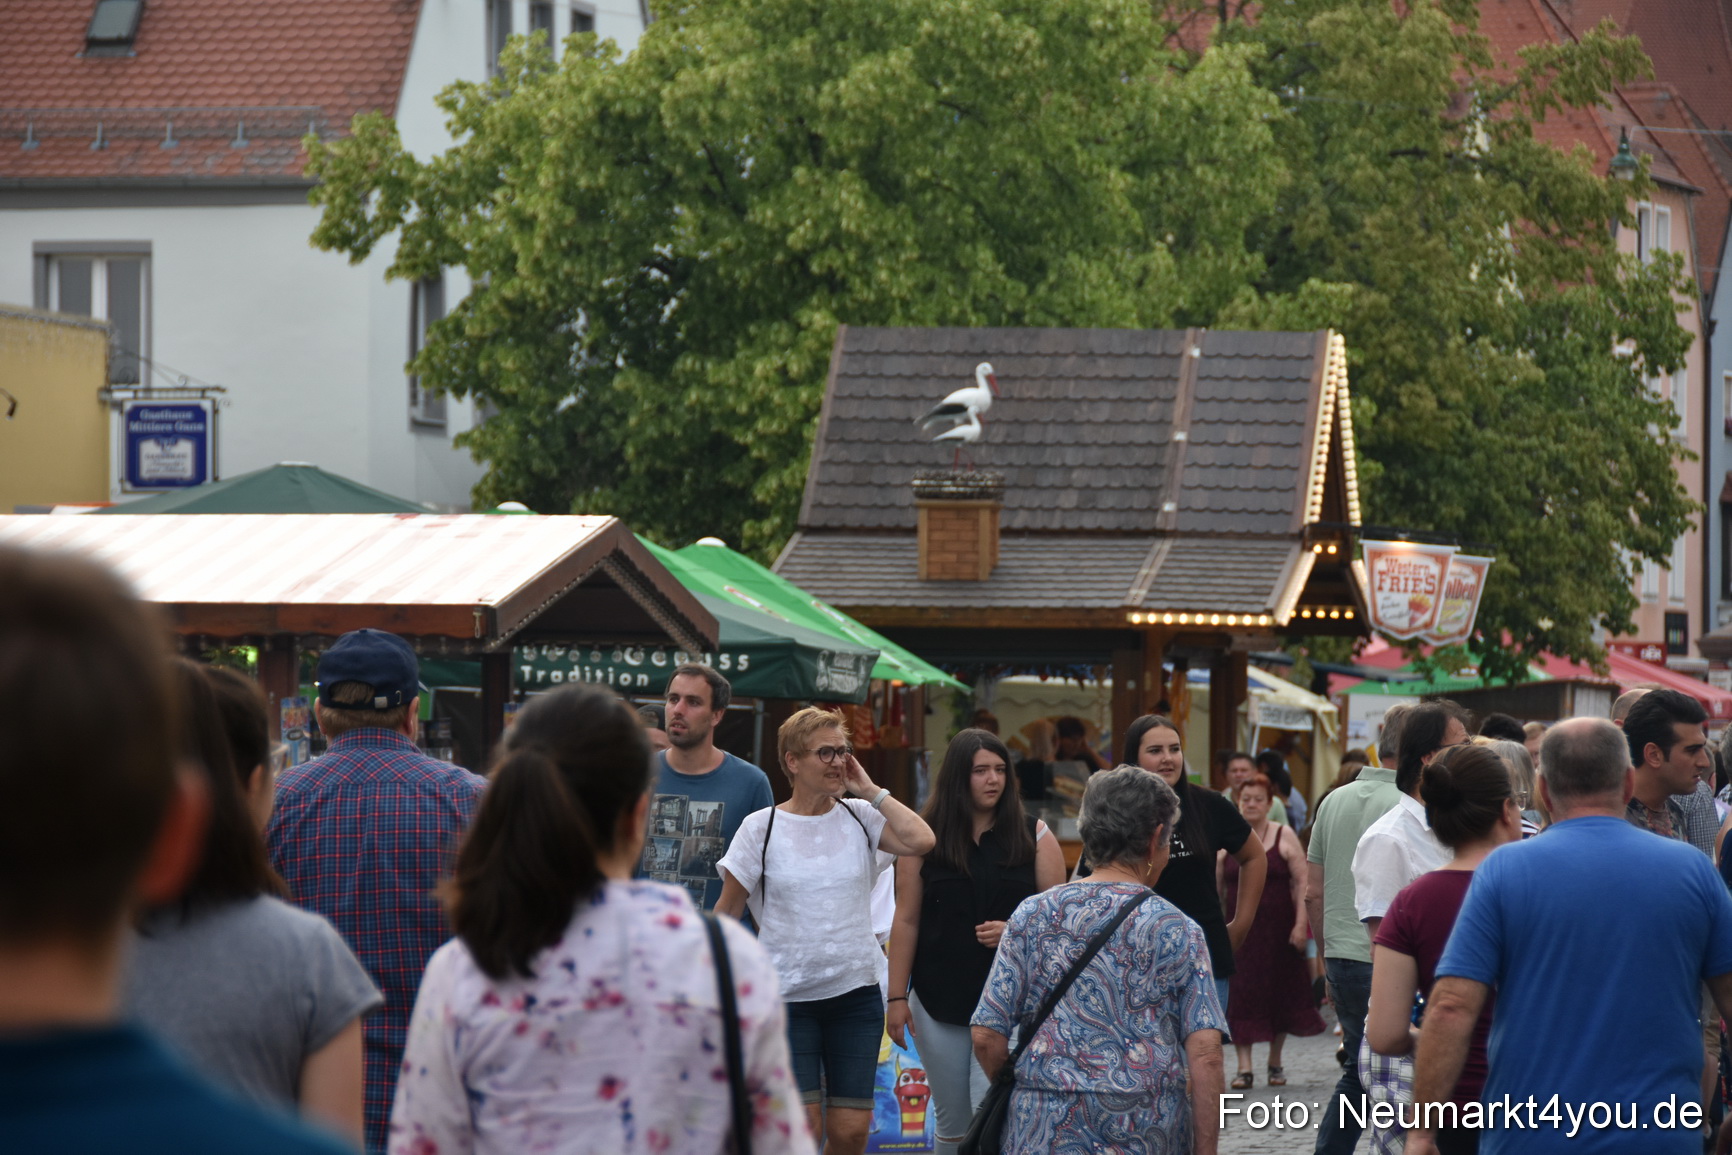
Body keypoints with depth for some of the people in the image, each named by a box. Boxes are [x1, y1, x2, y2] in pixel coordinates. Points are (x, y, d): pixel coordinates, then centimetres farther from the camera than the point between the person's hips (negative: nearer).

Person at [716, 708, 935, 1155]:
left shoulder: (860, 817, 3)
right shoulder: (761, 828, -1)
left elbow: (920, 840, -15)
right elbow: (726, 913, 4)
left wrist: (869, 789, -6)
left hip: (857, 993, 2)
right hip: (787, 996, -2)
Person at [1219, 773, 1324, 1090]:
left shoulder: (1284, 838, 1)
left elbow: (1302, 883, -3)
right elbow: (1215, 886, 9)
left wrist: (1300, 924, -12)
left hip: (1278, 930, -1)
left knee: (1279, 992, 7)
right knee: (1240, 997, -5)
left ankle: (1275, 1062, 21)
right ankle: (1244, 1067, -5)